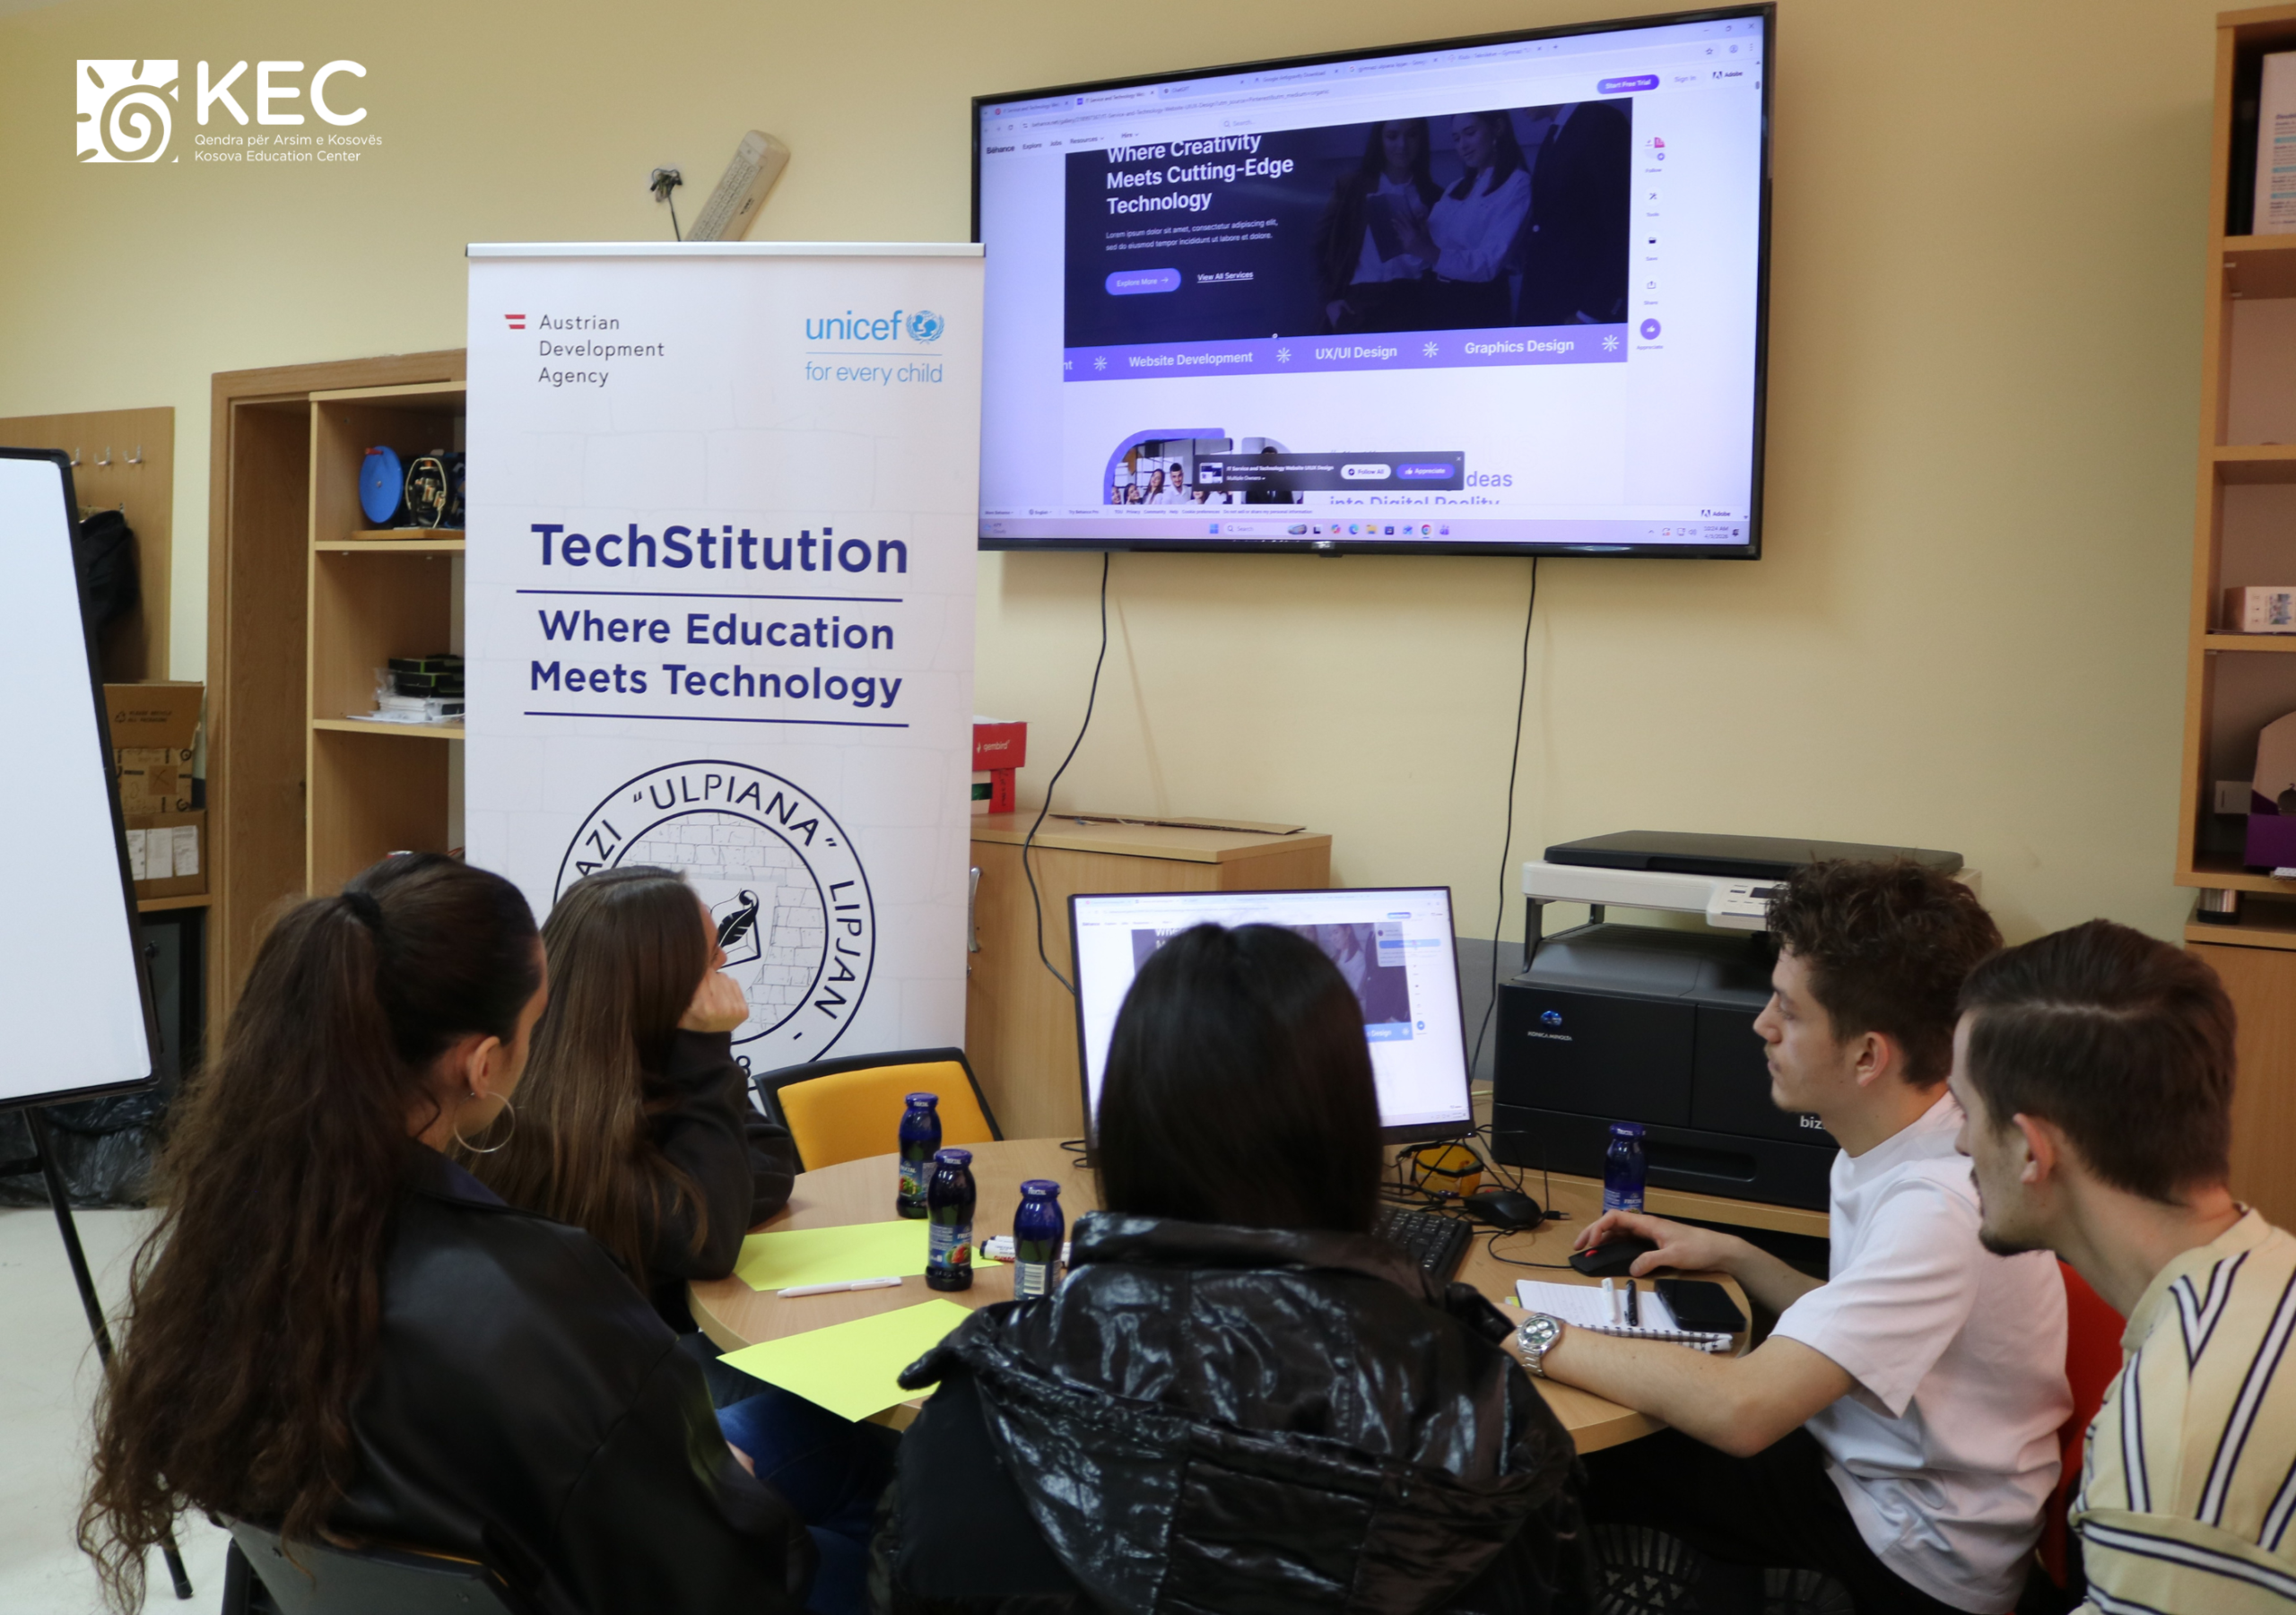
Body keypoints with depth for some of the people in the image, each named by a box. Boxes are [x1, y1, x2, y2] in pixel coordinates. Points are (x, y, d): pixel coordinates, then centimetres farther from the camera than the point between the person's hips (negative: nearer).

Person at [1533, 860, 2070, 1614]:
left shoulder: (1939, 1206, -31)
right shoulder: (1900, 1152, 0)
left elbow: (1743, 1410, -36)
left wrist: (1537, 1338, -27)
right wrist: (1733, 1256, 4)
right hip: (1873, 1469, 8)